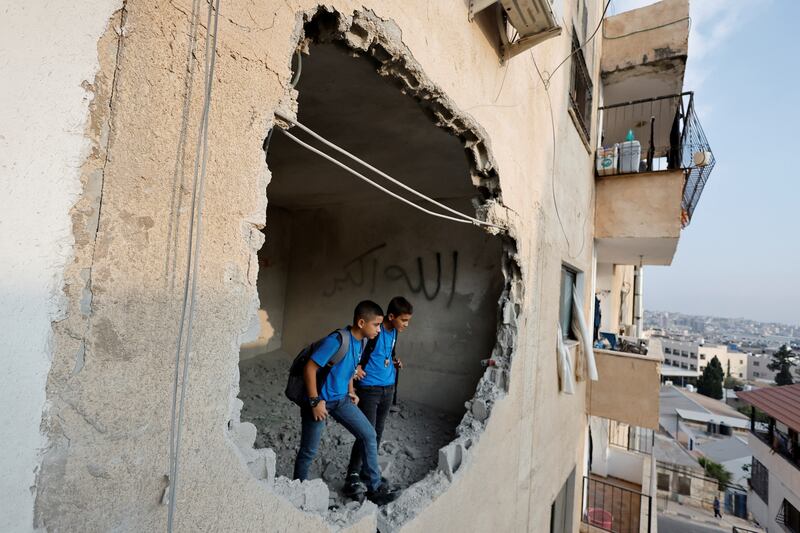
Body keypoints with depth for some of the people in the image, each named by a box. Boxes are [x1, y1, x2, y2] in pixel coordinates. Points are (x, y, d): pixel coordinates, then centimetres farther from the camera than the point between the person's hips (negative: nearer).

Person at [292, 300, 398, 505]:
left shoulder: (362, 341, -3)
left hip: (341, 399, 7)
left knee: (369, 434, 3)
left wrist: (351, 391, 9)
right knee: (308, 450, 8)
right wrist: (315, 401, -22)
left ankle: (374, 488, 16)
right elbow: (310, 368, -24)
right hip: (320, 400, -7)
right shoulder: (337, 341, -28)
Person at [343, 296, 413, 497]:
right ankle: (353, 475, 10)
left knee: (377, 434, 14)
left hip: (388, 389, 7)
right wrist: (356, 366, -21)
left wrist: (395, 362, 5)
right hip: (369, 389, -7)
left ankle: (367, 470, 31)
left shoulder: (394, 332, 4)